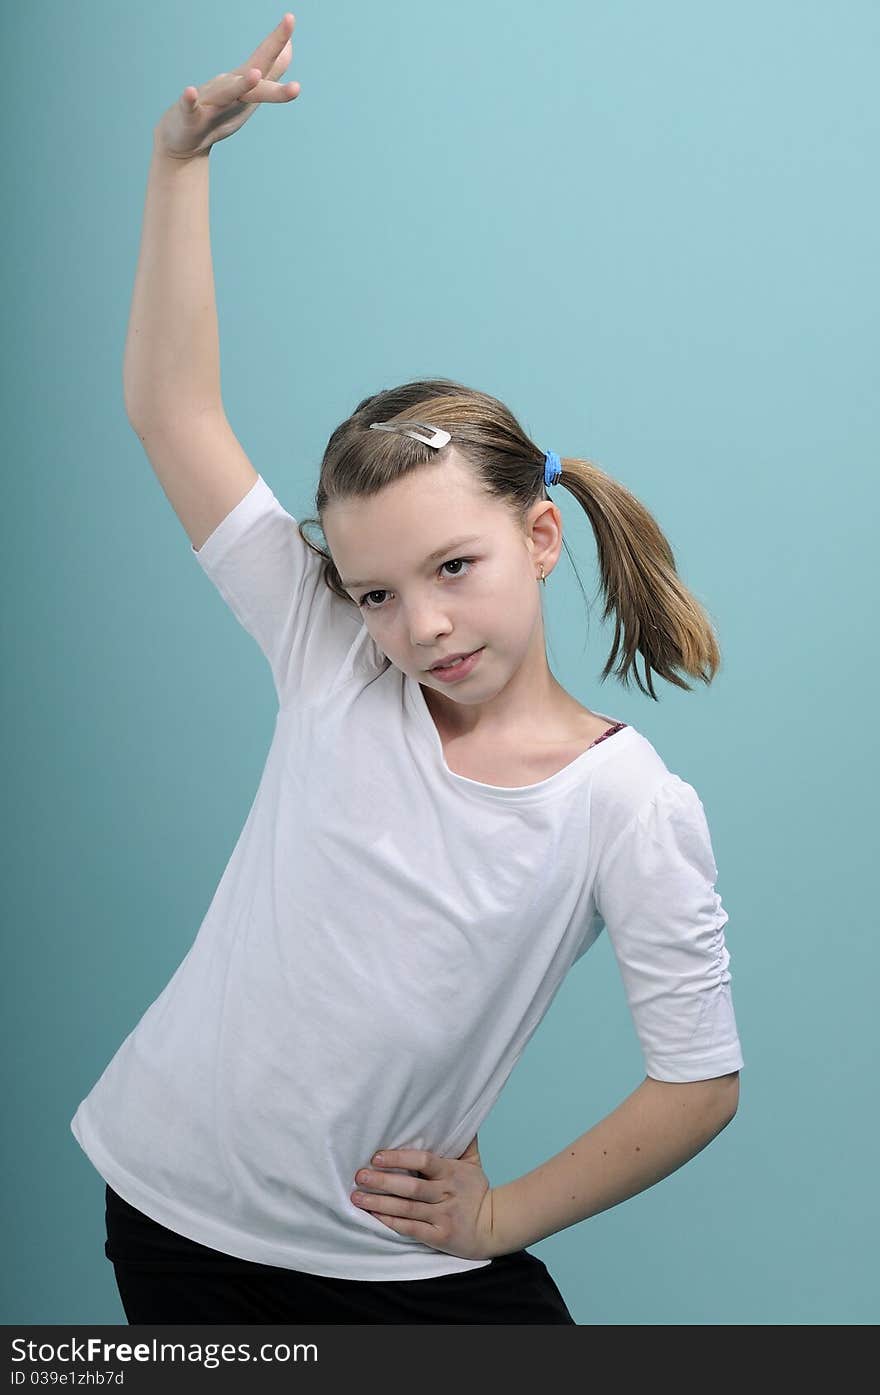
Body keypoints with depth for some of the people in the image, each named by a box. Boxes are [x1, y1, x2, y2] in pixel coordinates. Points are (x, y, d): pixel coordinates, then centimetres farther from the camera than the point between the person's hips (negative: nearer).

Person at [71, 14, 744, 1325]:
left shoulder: (635, 810, -16)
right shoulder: (332, 665, -9)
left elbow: (701, 1082, -9)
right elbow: (171, 408, -8)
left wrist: (501, 1217, -4)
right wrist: (182, 157, -12)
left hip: (404, 1259, -2)